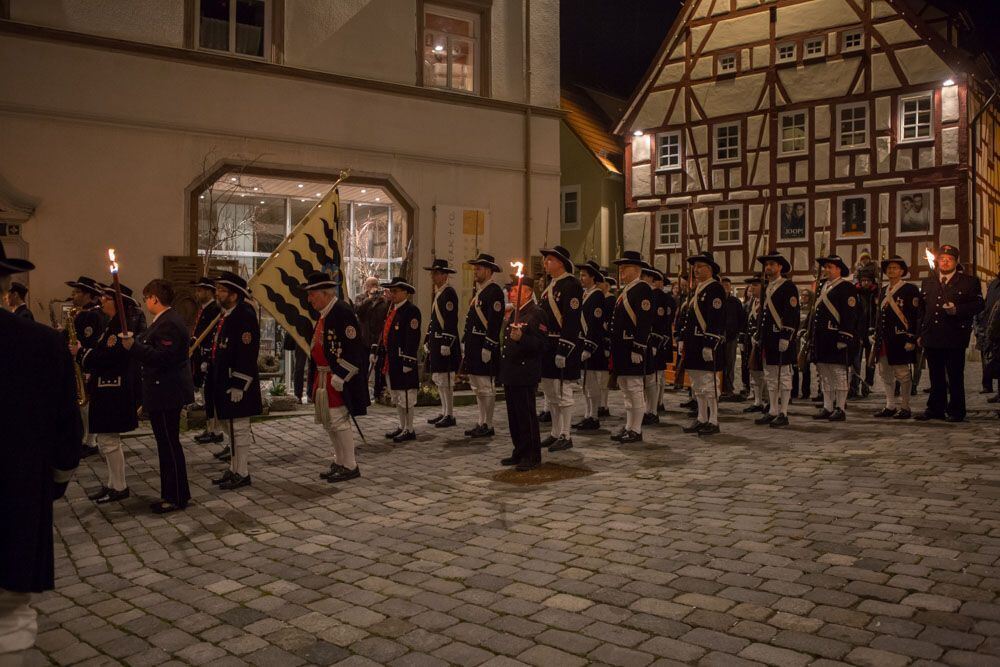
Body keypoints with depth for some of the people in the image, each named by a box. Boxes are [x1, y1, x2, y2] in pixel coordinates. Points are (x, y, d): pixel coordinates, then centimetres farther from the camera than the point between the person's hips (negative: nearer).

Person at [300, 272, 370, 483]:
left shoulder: (342, 311, -18)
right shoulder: (324, 314, 13)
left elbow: (352, 349, -22)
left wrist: (339, 378, -21)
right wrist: (320, 378, 18)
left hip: (340, 377, -10)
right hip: (324, 377, 10)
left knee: (339, 420, -4)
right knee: (327, 421, 15)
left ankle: (350, 467, 7)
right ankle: (339, 463, 27)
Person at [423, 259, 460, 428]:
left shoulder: (449, 293, -13)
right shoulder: (436, 292, 17)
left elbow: (451, 320, -19)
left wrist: (446, 344, -22)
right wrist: (427, 341, 20)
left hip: (446, 343, -10)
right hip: (436, 342, 10)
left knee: (445, 379, -6)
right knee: (438, 378, 14)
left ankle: (450, 415, 1)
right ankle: (444, 412, 23)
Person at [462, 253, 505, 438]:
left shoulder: (494, 291, -12)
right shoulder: (478, 290, 18)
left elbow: (494, 321, -20)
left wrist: (488, 346, -23)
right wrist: (465, 341, 19)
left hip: (485, 345, -10)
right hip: (473, 345, 10)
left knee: (486, 388, -3)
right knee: (477, 387, 14)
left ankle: (488, 426, 4)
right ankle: (481, 423, 22)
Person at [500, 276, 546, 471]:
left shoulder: (535, 314, -11)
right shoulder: (513, 315, 17)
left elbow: (540, 343, -19)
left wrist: (521, 338, -32)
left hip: (525, 376, -9)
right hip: (510, 374, 9)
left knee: (527, 416, -3)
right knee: (514, 416, 14)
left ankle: (532, 457, 7)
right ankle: (519, 453, 24)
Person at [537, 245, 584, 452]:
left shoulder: (571, 284, -13)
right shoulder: (551, 284, 16)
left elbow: (571, 320, -19)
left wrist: (563, 350, -23)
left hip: (563, 345, -10)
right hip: (547, 345, 10)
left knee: (562, 393, -3)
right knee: (550, 393, 14)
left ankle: (565, 436, 6)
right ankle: (555, 433, 24)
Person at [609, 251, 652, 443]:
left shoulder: (643, 289, -11)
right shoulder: (623, 291, 18)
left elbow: (644, 321, -19)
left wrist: (638, 348, -24)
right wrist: (612, 346, 19)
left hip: (633, 347, -10)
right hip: (621, 347, 10)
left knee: (635, 387, -3)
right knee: (625, 387, 14)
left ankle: (636, 430, 3)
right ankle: (628, 426, 23)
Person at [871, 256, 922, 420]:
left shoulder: (910, 290, -6)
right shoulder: (883, 291, 16)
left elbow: (916, 316, -10)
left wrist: (911, 339, -16)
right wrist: (874, 334, 15)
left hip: (900, 340, -7)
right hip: (883, 340, 7)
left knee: (902, 373, -1)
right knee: (885, 373, 11)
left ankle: (905, 408, 9)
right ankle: (890, 406, 21)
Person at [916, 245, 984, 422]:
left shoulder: (969, 282, 3)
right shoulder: (927, 283, 16)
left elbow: (979, 305, -3)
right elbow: (922, 309, 15)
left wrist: (957, 309, -18)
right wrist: (920, 334, 10)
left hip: (955, 338, -4)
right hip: (932, 337, 4)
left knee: (955, 376, 0)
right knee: (936, 376, 10)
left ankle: (956, 411, 9)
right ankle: (935, 409, 18)